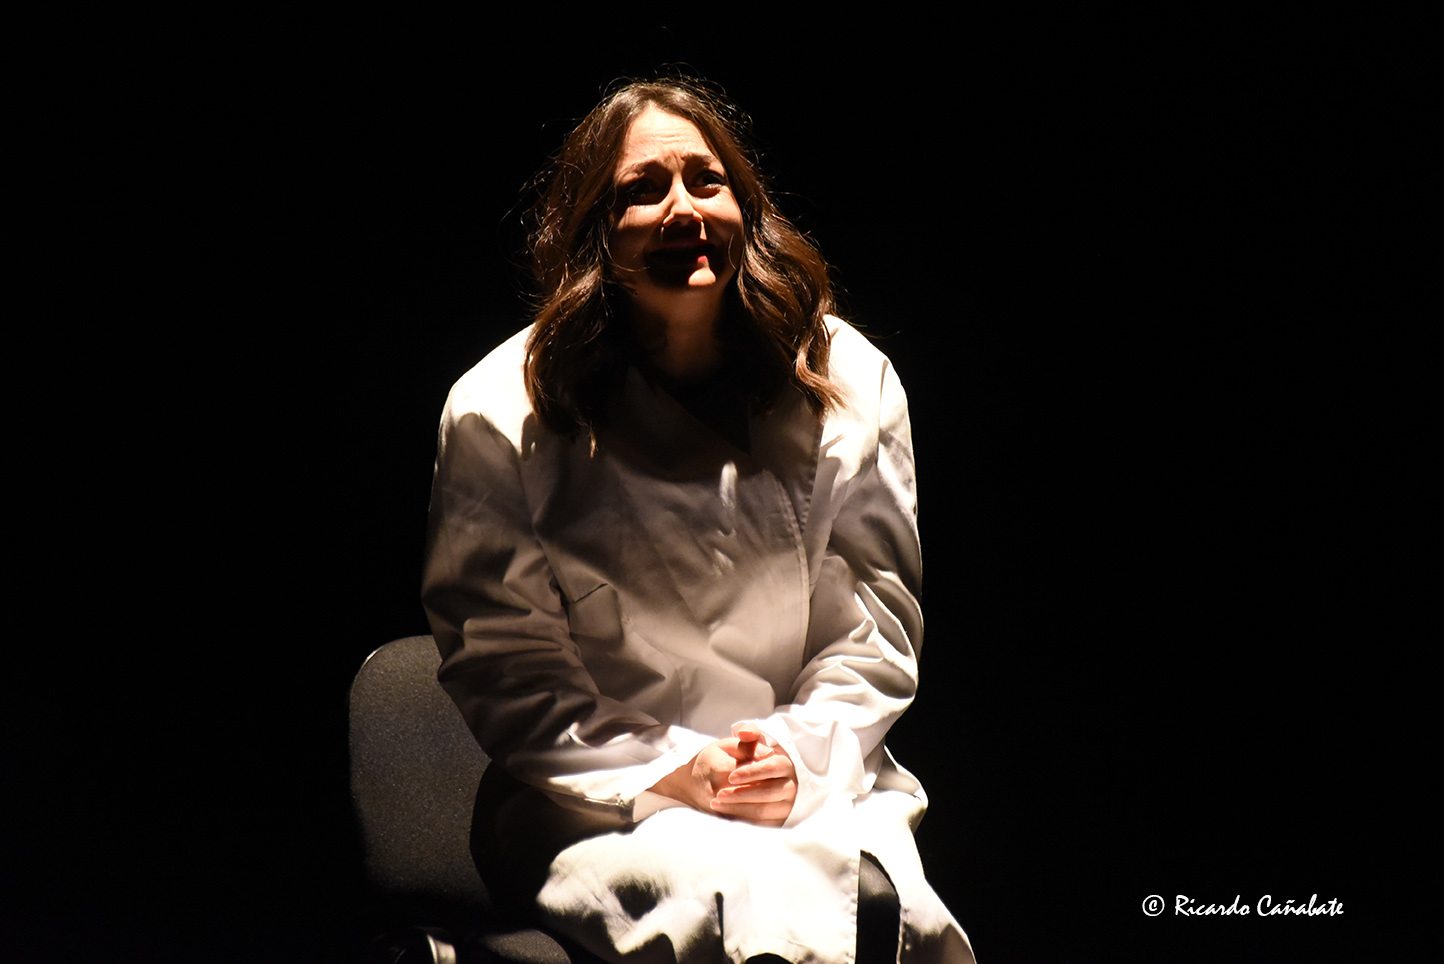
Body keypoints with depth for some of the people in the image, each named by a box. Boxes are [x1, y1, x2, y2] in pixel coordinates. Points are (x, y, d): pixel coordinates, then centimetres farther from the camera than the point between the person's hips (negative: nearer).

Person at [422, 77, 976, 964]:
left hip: (819, 782, 3)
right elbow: (499, 660, -2)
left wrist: (803, 755, -11)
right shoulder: (502, 415, -4)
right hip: (593, 803, -2)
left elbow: (878, 626, 6)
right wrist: (660, 775, -13)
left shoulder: (850, 382, 3)